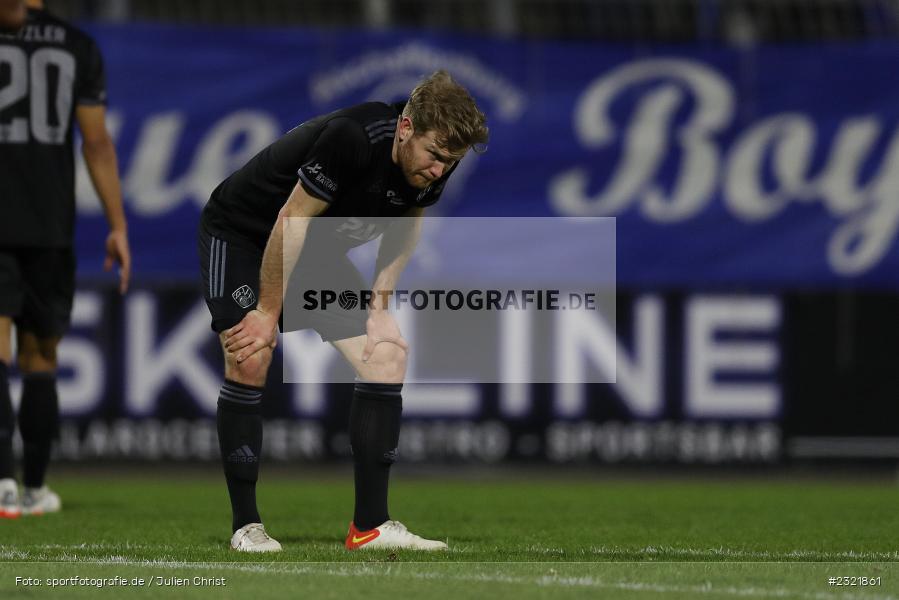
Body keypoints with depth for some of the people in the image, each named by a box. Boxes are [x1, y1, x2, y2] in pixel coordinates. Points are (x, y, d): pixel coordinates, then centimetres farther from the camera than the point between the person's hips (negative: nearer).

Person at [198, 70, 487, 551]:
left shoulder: (434, 162, -14)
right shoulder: (351, 138, -36)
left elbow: (407, 223, 6)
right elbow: (292, 220, -28)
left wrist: (379, 302, -4)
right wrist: (269, 312, -20)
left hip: (318, 251, 7)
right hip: (241, 236, -7)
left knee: (388, 356, -6)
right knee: (250, 360, -22)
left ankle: (370, 525, -3)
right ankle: (245, 525, -9)